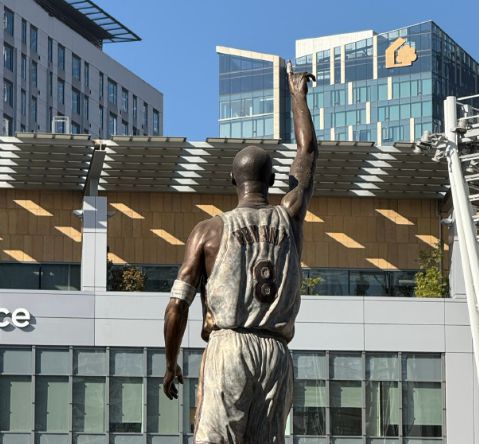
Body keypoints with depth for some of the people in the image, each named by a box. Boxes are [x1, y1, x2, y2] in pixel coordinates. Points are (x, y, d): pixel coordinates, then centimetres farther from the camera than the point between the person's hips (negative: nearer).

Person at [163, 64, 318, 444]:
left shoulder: (210, 230, 4)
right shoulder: (289, 219, 10)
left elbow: (178, 305, 0)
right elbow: (308, 152, 26)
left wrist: (171, 363, 14)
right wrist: (298, 94, 38)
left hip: (229, 347, -3)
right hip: (277, 355, 3)